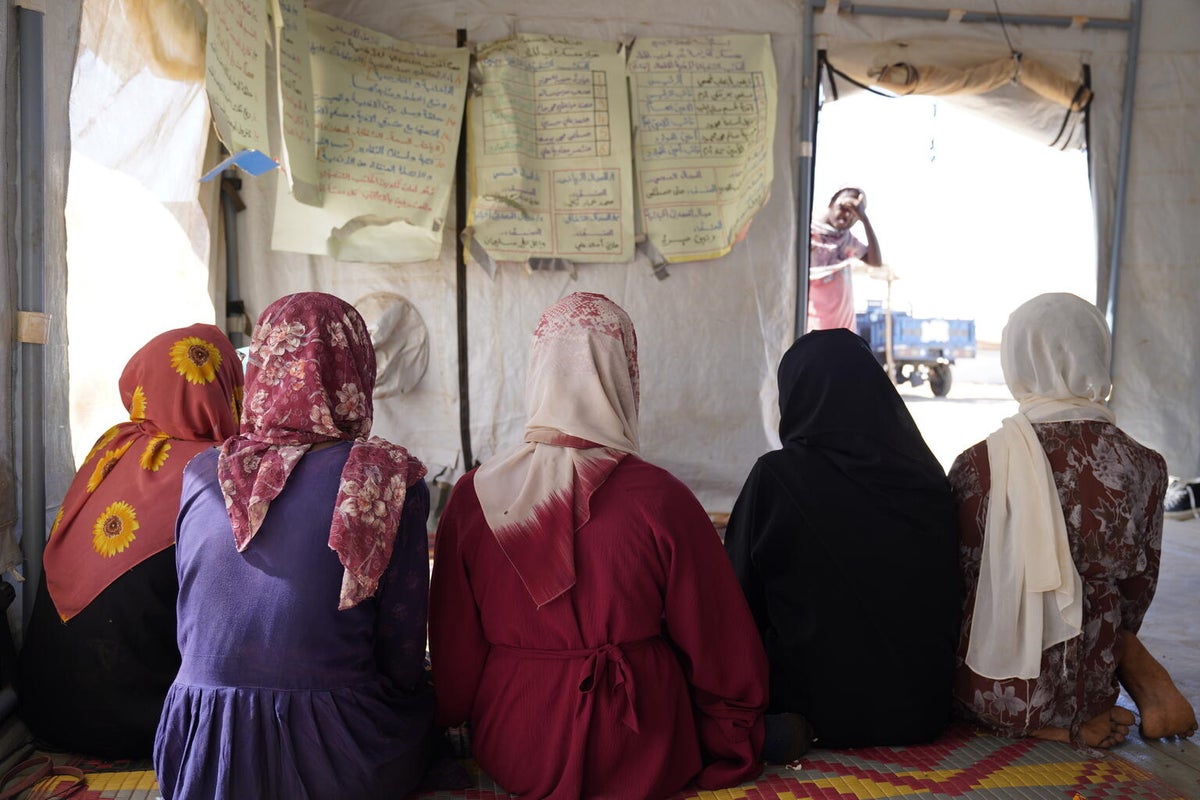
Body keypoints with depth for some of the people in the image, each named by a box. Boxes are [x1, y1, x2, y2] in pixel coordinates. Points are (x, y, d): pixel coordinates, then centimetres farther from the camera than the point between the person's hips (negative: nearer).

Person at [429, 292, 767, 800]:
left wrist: (452, 716, 16)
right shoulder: (661, 500, -20)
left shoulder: (472, 497, -14)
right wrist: (727, 751, 7)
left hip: (510, 755, 2)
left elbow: (453, 653, -4)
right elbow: (723, 651, -10)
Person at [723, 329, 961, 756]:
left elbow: (740, 593, -8)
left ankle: (766, 730, -2)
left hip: (823, 701, -7)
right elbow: (950, 599, 6)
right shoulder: (927, 476, -4)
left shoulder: (776, 476, -17)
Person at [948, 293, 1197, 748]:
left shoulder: (979, 466, -16)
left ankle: (1059, 726, 8)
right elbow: (1137, 591, 3)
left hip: (995, 694, -3)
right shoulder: (1143, 467, -9)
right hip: (1084, 687, 3)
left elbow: (960, 584, -4)